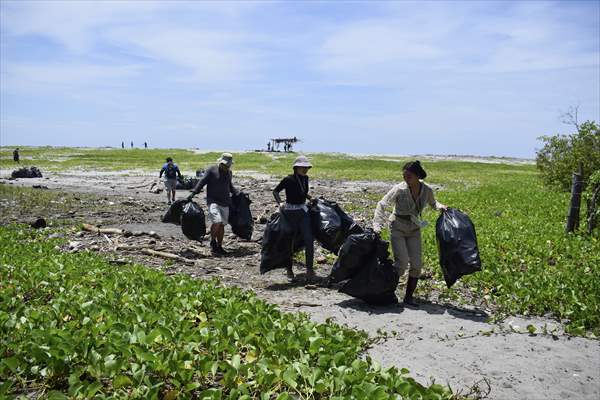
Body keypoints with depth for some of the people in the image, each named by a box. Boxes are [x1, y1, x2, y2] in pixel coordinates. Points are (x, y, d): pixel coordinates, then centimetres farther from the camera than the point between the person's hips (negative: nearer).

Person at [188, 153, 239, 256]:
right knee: (216, 222, -21)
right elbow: (202, 182, -8)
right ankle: (213, 242, 2)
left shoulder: (229, 172, 15)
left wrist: (238, 193, 18)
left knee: (222, 224, 7)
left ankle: (219, 246, 18)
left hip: (225, 203, 6)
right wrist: (193, 193, -17)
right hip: (213, 201, -6)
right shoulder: (211, 170, -4)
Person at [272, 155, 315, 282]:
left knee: (309, 240, -5)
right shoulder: (288, 180, -12)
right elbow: (275, 191, -4)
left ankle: (309, 269, 4)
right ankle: (289, 269, 19)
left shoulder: (305, 178, 5)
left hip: (303, 211, 5)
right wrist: (280, 203, -19)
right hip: (290, 212, -5)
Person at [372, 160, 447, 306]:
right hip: (398, 228, -3)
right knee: (402, 263, -13)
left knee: (416, 265, -1)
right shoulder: (399, 189, -20)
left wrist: (440, 206, -9)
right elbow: (382, 205, -15)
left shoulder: (427, 190, -9)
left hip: (414, 230, 4)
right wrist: (377, 225, -25)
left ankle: (409, 297, 14)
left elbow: (432, 203, 13)